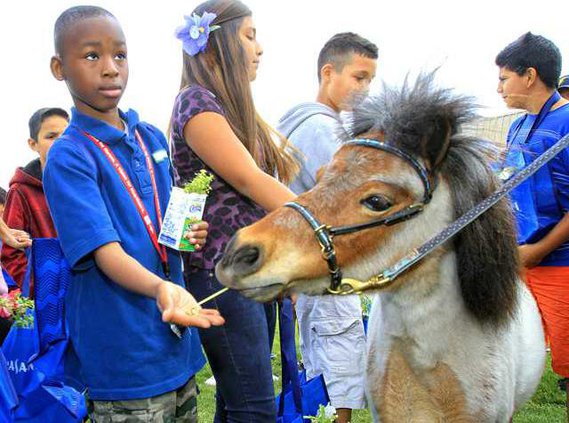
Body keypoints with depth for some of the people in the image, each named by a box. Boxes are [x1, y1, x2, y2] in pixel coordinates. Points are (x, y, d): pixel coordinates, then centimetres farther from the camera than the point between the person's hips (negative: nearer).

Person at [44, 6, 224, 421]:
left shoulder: (153, 138, 8)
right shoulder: (68, 158, -13)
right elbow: (104, 250, -22)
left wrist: (189, 235, -2)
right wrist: (161, 288, -40)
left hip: (178, 344, 7)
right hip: (124, 358, -6)